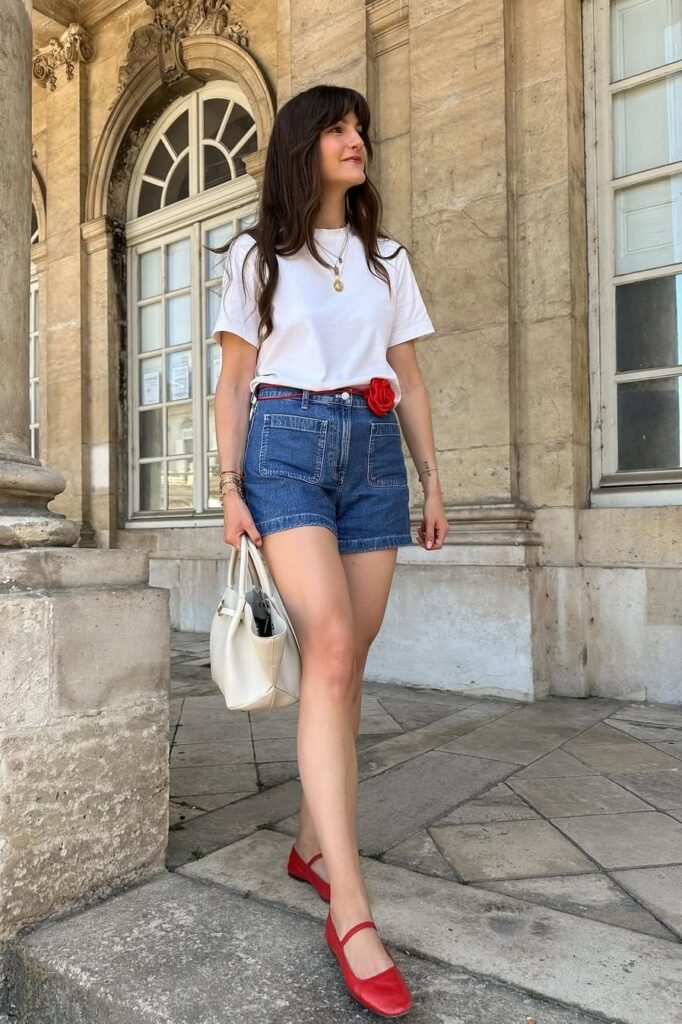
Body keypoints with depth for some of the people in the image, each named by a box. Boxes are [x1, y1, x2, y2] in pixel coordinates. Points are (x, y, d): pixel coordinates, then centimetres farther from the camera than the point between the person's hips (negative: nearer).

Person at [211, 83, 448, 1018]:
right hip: (287, 447, -4)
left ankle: (313, 844, 19)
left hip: (374, 454, 4)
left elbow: (408, 383, 17)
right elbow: (234, 382, 6)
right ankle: (350, 908, -15)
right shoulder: (256, 255, 12)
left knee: (346, 659, 1)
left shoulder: (388, 259, 20)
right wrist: (230, 487, -5)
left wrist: (432, 481, 11)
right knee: (330, 647, -19)